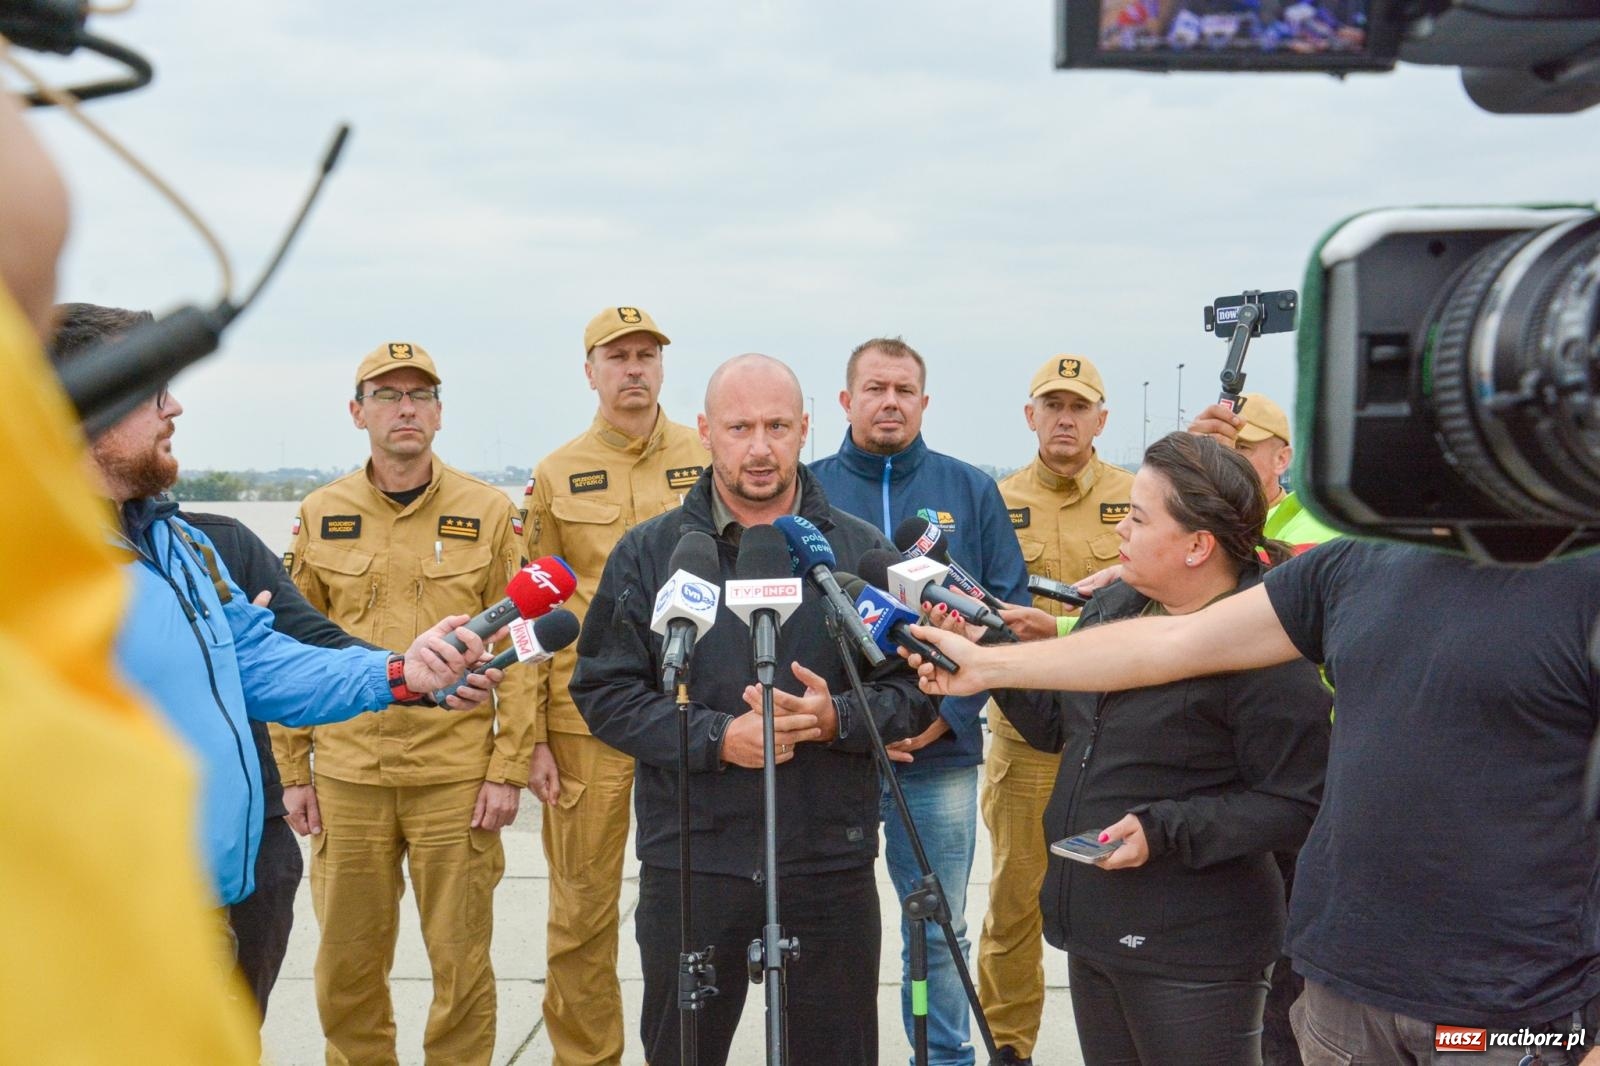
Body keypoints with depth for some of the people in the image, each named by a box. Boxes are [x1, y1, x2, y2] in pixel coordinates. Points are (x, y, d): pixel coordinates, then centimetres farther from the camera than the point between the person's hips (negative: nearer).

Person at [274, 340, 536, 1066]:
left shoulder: (489, 513, 1)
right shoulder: (320, 516, 6)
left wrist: (508, 769, -5)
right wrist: (293, 770, 5)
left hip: (456, 775, -2)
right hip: (347, 776, 2)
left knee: (460, 959, 6)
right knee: (347, 960, 11)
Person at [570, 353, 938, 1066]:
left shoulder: (862, 551, 3)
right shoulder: (649, 552, 1)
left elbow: (914, 688, 4)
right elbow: (604, 692, -2)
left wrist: (838, 718, -17)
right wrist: (716, 738, -15)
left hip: (832, 867, 1)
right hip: (690, 866, 0)